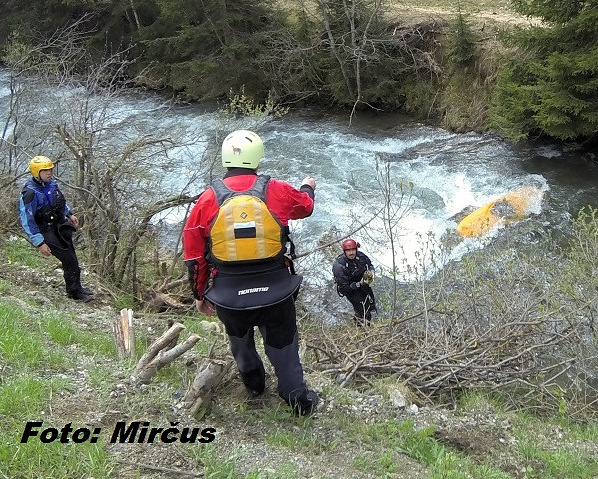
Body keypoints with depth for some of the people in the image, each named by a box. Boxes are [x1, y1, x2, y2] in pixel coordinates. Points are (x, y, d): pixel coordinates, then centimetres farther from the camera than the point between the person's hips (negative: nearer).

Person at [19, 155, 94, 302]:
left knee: (72, 258, 17)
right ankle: (74, 292, 13)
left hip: (61, 225, 8)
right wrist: (39, 243, -22)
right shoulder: (30, 193, -25)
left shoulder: (51, 183, -2)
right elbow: (27, 221, -22)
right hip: (47, 231, -8)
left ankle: (76, 288, 34)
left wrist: (70, 214, 14)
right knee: (69, 260, -5)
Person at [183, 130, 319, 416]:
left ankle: (253, 381, 50)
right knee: (282, 344, 20)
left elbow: (194, 255, 1)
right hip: (276, 293, -1)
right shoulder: (276, 191, -7)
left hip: (228, 298, 1)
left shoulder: (207, 200, -6)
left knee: (239, 338, 31)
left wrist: (199, 295, 16)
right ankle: (298, 398, 33)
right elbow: (305, 206, 18)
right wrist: (308, 187, 42)